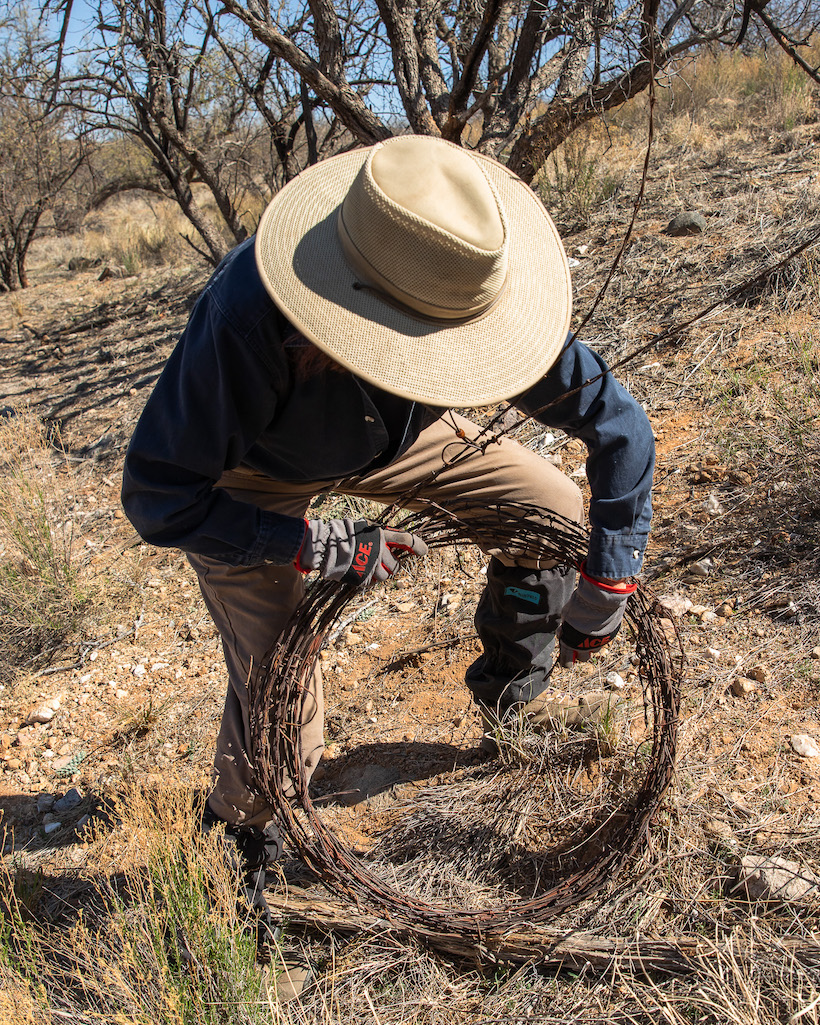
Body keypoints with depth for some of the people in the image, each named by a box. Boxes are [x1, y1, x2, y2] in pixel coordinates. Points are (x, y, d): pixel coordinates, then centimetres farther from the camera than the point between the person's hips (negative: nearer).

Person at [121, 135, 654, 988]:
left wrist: (606, 589, -16)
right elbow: (158, 499, -31)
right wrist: (318, 549, -30)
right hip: (253, 478, -3)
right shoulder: (246, 317, -42)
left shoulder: (483, 294, -31)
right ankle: (248, 850, 25)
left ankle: (511, 702, 20)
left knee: (556, 515, -7)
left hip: (391, 436, 4)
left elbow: (619, 425, -18)